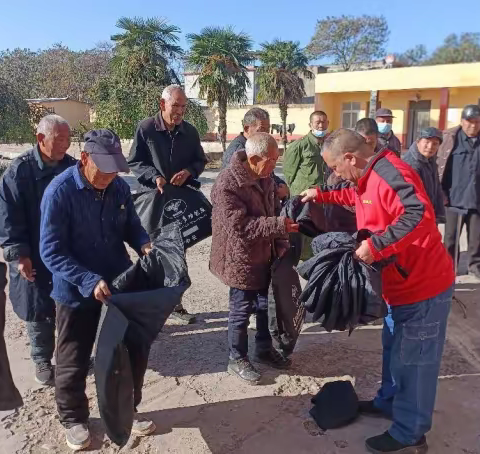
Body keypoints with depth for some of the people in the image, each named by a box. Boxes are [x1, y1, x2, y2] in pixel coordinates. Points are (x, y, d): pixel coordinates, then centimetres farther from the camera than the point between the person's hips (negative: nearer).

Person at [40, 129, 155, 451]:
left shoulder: (120, 187, -6)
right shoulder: (60, 191, -20)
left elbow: (131, 226, 7)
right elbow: (51, 252, -21)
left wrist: (144, 244, -15)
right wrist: (89, 281, -31)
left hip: (120, 283, 5)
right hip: (76, 291, -4)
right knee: (74, 361, 12)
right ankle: (74, 419, 37)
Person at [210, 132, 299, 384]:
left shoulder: (265, 177, 2)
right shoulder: (227, 184, -25)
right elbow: (238, 226, -30)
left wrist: (281, 244, 7)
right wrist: (278, 225, -33)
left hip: (264, 255, 8)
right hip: (241, 259, -8)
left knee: (266, 304, 20)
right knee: (242, 309, 6)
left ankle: (264, 348, 40)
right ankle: (237, 359, 25)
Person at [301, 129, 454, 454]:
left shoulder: (389, 173, -25)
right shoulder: (369, 177, 7)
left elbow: (420, 215, -38)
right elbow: (355, 196, 31)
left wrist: (375, 246, -38)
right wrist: (321, 194, 26)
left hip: (423, 285, -10)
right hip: (404, 282, 10)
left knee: (412, 359, 4)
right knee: (394, 348, 25)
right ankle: (389, 402, 45)